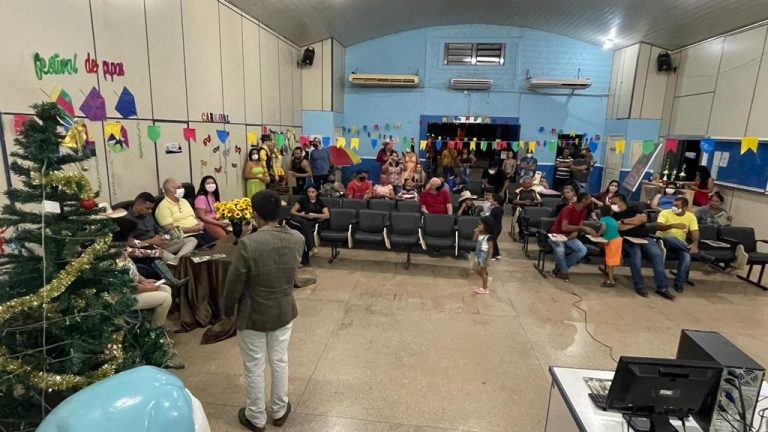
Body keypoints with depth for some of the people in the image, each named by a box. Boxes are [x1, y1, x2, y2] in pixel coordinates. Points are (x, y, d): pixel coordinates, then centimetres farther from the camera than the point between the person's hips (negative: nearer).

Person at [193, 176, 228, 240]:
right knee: (224, 237, -30)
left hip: (218, 221, 7)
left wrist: (225, 219, -6)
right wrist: (218, 223, -19)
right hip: (207, 222, -7)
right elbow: (201, 217, -14)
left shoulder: (216, 196, 15)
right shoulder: (201, 198, -9)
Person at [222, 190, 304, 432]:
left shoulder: (248, 244, -26)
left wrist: (227, 309, 3)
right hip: (284, 311, 4)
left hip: (253, 315, -4)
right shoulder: (297, 239, -12)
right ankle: (279, 411, 40)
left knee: (254, 368, 17)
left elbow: (234, 284, -15)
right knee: (280, 362, 22)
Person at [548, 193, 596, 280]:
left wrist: (576, 232, -18)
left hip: (570, 236, 7)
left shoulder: (583, 210, 0)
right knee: (560, 250, -37)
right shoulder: (568, 209, -23)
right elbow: (564, 227, -31)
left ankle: (559, 268, -3)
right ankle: (563, 271, -7)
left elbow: (580, 225, 5)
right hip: (556, 234, -7)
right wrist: (582, 228, -31)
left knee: (583, 250, -17)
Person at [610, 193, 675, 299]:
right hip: (628, 240, -2)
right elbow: (621, 227, -4)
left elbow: (644, 218, 1)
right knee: (636, 254, -34)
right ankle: (639, 286, -24)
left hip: (645, 238, 2)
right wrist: (637, 220, 2)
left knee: (657, 255, -24)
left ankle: (662, 288, -21)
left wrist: (625, 221, 2)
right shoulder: (614, 215, 14)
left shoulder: (634, 208, 19)